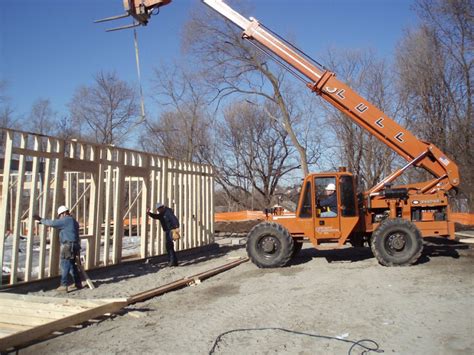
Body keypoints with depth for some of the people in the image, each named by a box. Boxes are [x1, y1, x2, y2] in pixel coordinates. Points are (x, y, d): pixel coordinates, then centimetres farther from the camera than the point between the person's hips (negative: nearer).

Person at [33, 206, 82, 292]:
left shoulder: (65, 220, -9)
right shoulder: (74, 221, 20)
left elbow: (52, 223, -10)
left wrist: (40, 220, 0)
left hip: (68, 246, -9)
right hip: (74, 246, 9)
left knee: (65, 266, -4)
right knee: (72, 265, 17)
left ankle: (64, 285, -3)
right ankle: (78, 283, 22)